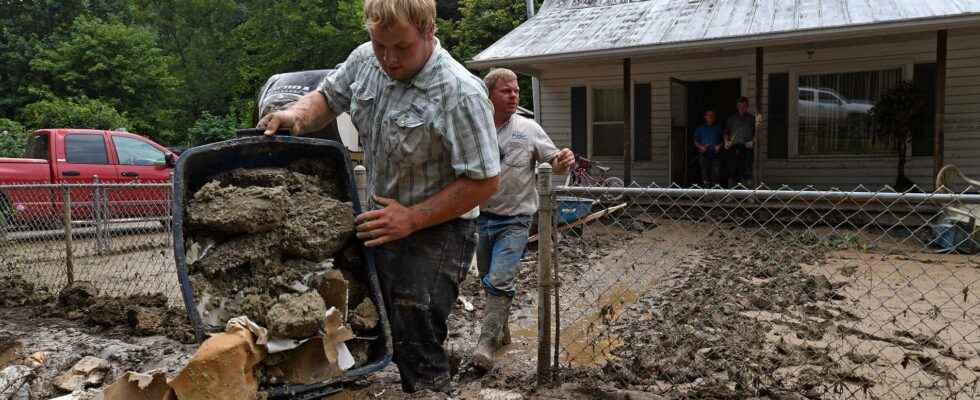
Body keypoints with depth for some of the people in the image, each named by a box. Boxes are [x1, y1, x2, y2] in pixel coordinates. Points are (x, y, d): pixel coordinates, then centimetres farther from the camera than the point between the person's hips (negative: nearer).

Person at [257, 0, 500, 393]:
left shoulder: (462, 93, -23)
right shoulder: (364, 60, -2)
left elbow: (483, 181, -21)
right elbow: (327, 98, 15)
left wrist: (410, 219, -22)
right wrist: (298, 114, -9)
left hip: (435, 232, -7)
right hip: (378, 223, 7)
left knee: (417, 355, -5)